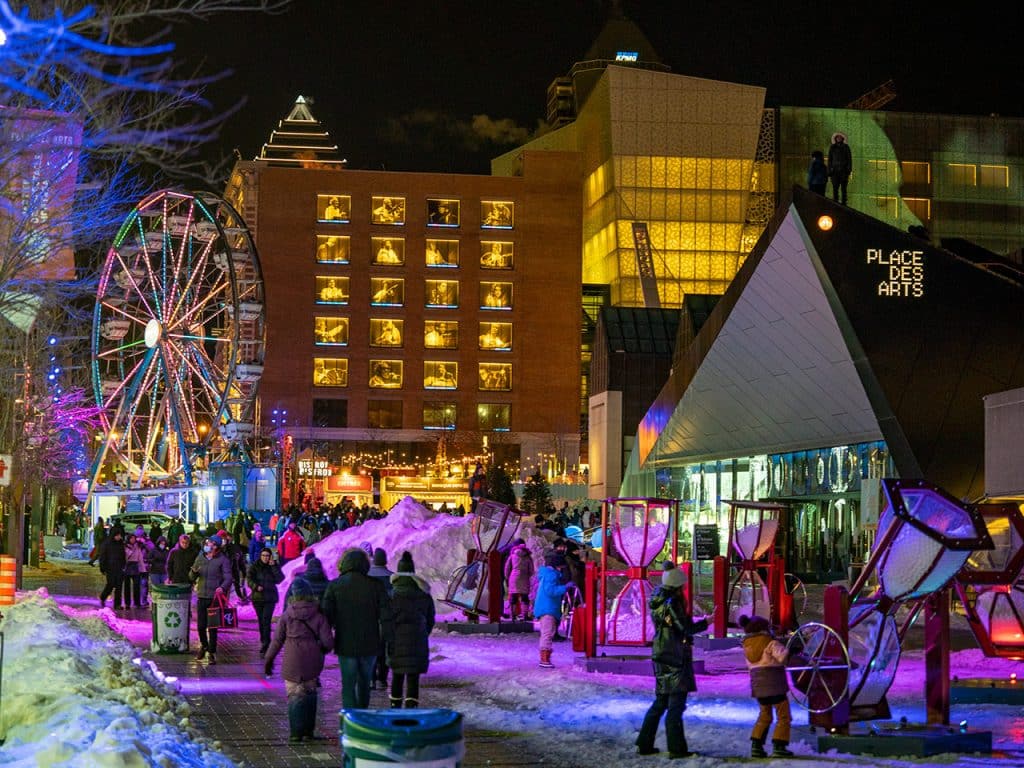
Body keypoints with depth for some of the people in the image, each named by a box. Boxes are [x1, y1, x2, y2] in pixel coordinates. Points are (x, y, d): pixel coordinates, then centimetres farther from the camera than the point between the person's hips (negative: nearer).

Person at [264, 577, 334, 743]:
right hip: (312, 663, 2)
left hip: (292, 663, -2)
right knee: (310, 694, 16)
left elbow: (277, 640, 1)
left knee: (295, 696, 4)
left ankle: (296, 733, -2)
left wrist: (268, 660, 11)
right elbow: (328, 641, -5)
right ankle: (309, 730, 19)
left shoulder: (287, 616, -3)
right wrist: (322, 649, 17)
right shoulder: (318, 616, -2)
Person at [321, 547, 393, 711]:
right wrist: (387, 639, 4)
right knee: (364, 683, 20)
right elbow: (386, 615, -3)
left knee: (348, 685, 4)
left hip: (346, 645, -2)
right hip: (370, 645, 2)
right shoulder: (375, 585, -1)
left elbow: (327, 616, -8)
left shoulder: (334, 586, -5)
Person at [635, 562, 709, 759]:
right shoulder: (672, 604, -17)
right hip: (675, 658, -9)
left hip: (662, 657, 9)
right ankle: (676, 748, -4)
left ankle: (644, 744, 18)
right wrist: (707, 622, -9)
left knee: (661, 702, 17)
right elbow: (686, 628, -18)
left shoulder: (658, 600, 8)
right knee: (676, 704, -5)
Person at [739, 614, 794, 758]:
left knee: (764, 715, 21)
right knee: (783, 716, 4)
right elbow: (781, 657, -25)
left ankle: (756, 746, 13)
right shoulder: (771, 643, -12)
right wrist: (785, 650, -6)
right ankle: (778, 746, -6)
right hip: (774, 685, -6)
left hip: (757, 685, 6)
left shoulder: (747, 645, 8)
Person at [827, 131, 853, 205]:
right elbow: (829, 159, 12)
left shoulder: (846, 147, 8)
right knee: (835, 188, -5)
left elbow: (849, 158, 6)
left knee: (843, 188, -3)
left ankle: (843, 202, -1)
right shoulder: (832, 148, 11)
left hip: (844, 170, -1)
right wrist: (829, 171, 4)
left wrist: (849, 169, -5)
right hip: (835, 170, 1)